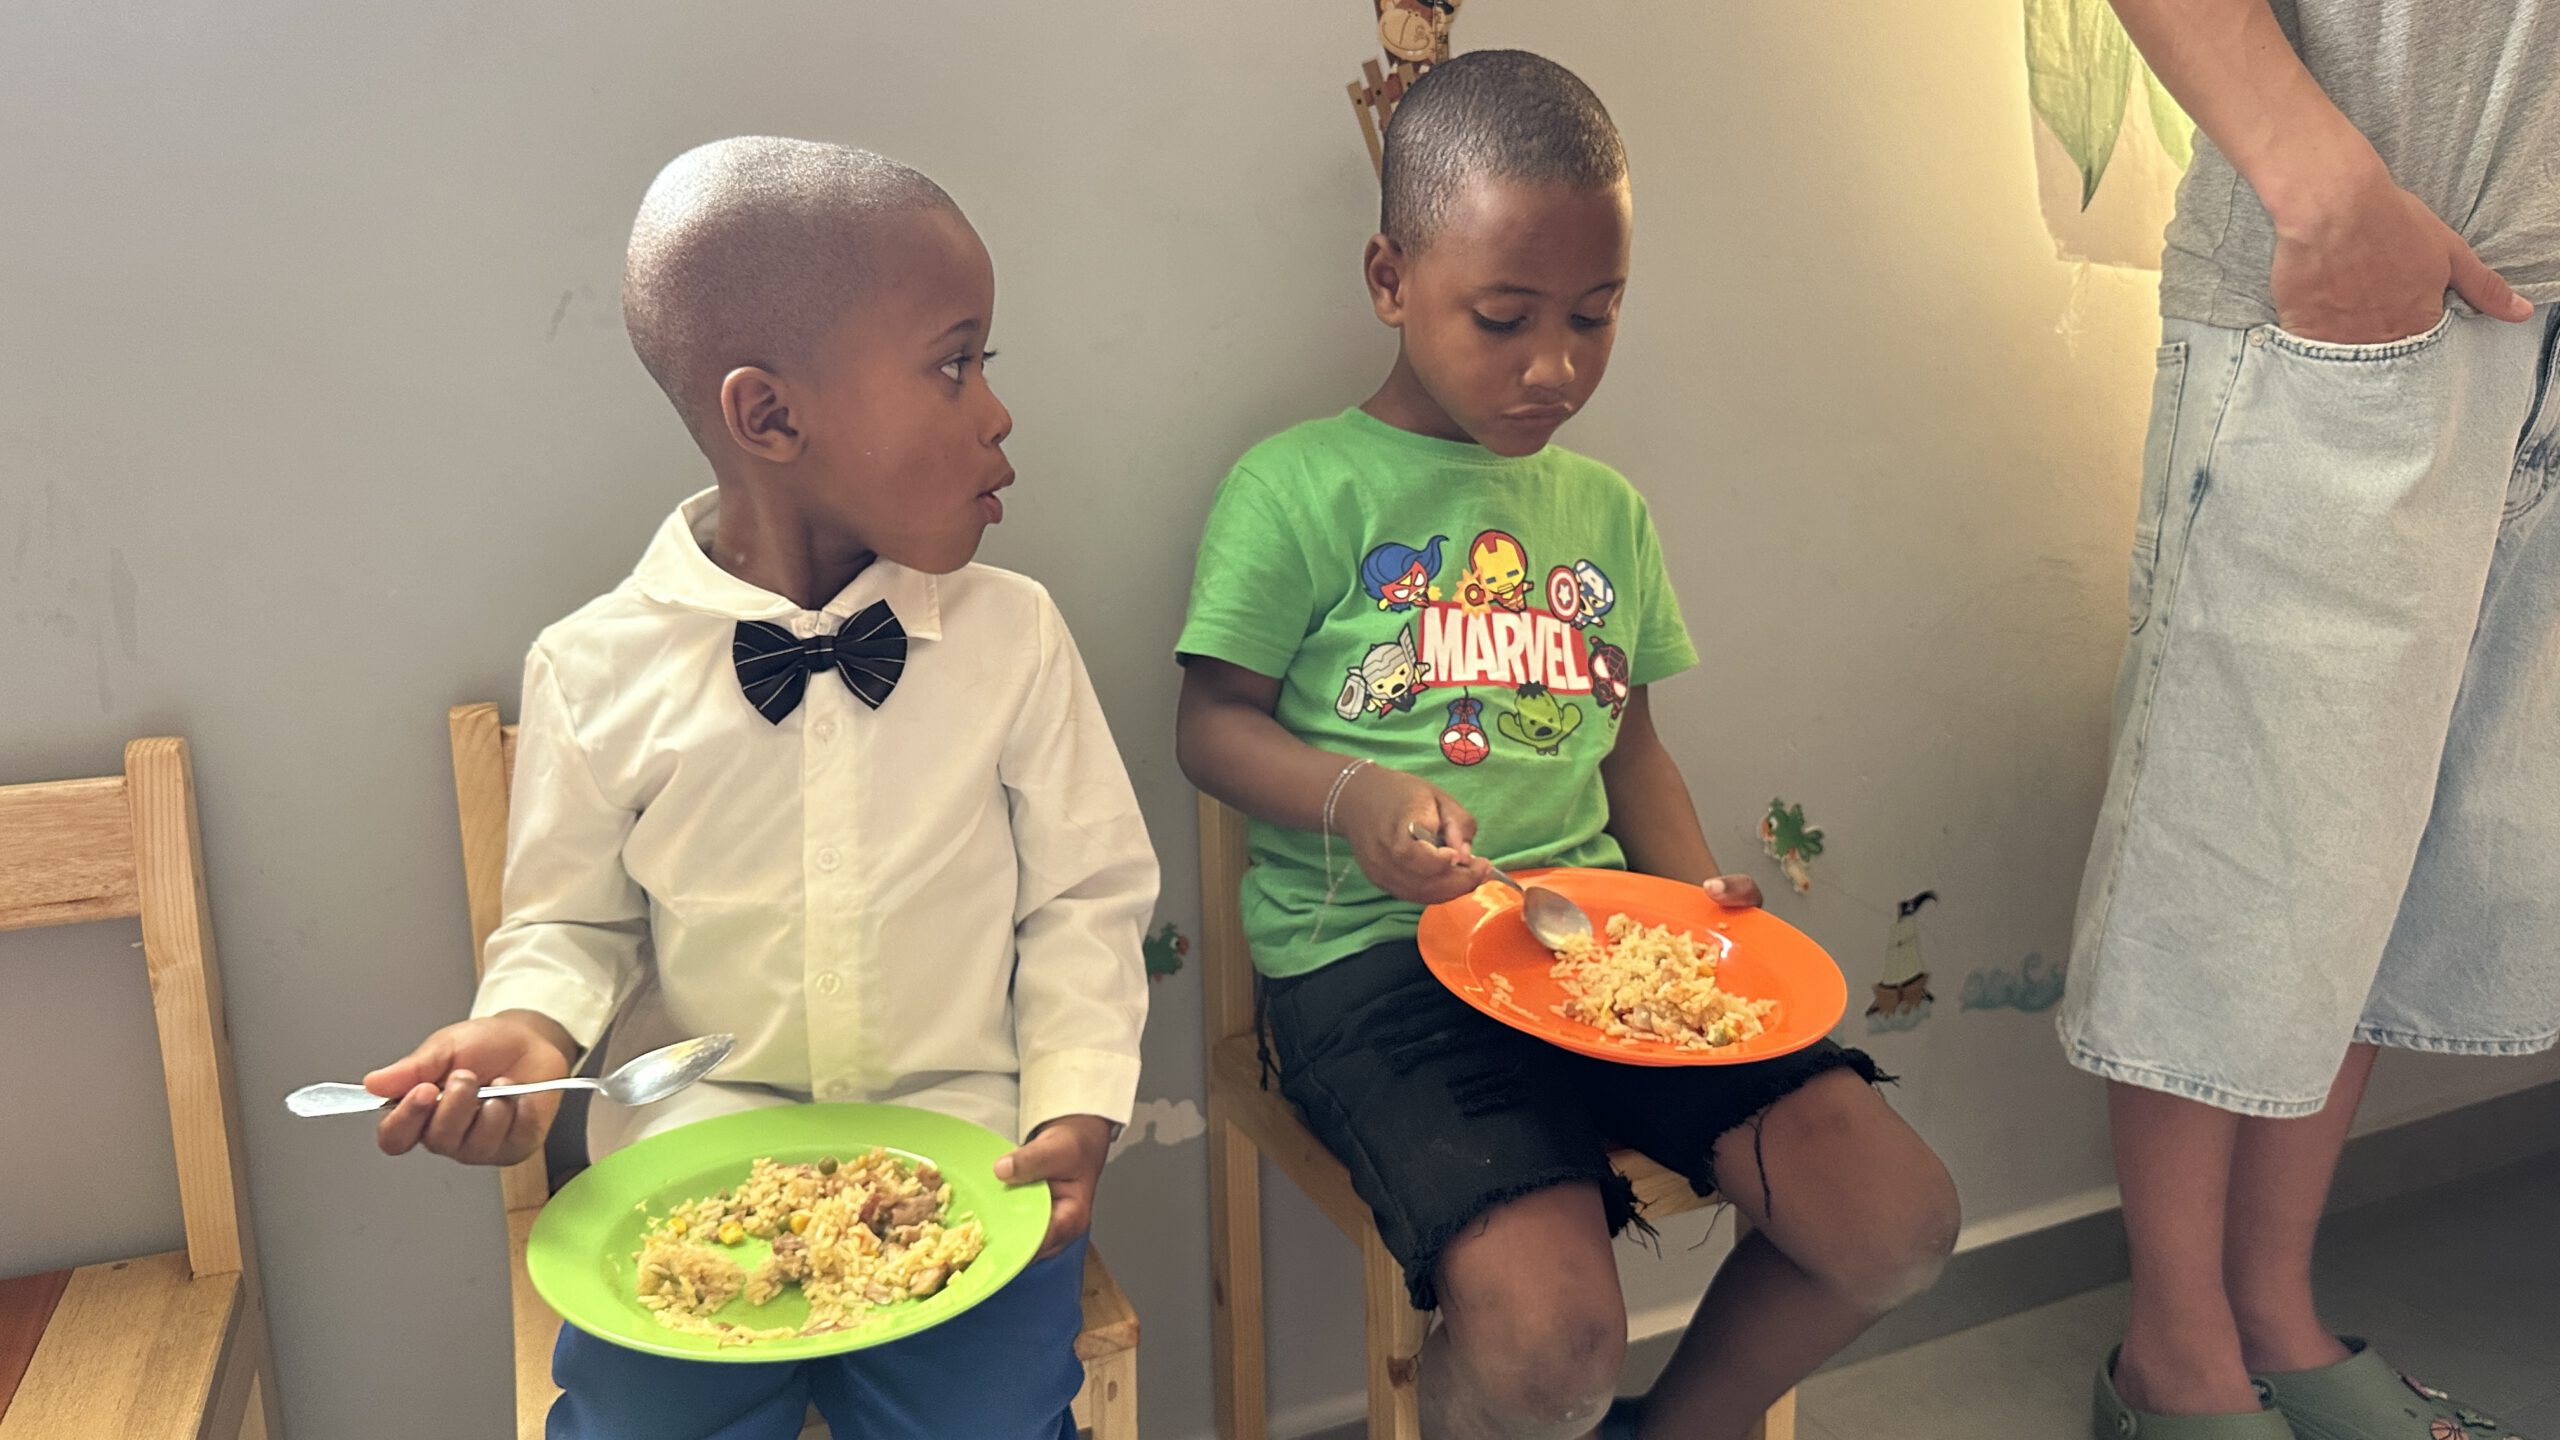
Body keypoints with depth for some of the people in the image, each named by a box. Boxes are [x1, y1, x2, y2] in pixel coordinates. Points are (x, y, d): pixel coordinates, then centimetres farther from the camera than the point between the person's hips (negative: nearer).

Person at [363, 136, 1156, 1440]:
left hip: (963, 1156, 0)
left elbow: (1084, 901, 1)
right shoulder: (596, 669, -6)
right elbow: (575, 920, 7)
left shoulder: (1013, 634, -5)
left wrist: (1076, 1111, -10)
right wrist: (530, 1026, -13)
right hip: (693, 1166, 0)